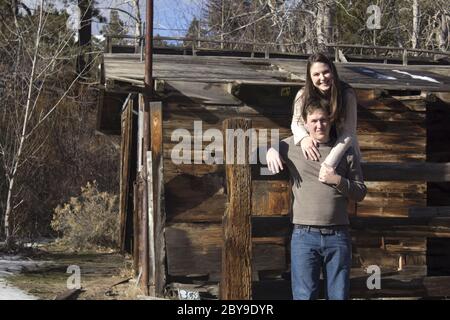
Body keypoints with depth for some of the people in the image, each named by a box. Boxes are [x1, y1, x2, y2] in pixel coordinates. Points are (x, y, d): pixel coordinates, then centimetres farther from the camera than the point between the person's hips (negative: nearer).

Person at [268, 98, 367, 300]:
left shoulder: (345, 151, 8)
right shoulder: (292, 146, 4)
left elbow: (360, 193, 10)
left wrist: (339, 181, -7)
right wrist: (272, 154, -1)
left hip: (338, 237, 1)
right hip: (304, 236, -1)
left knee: (339, 295, 8)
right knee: (304, 296, 1)